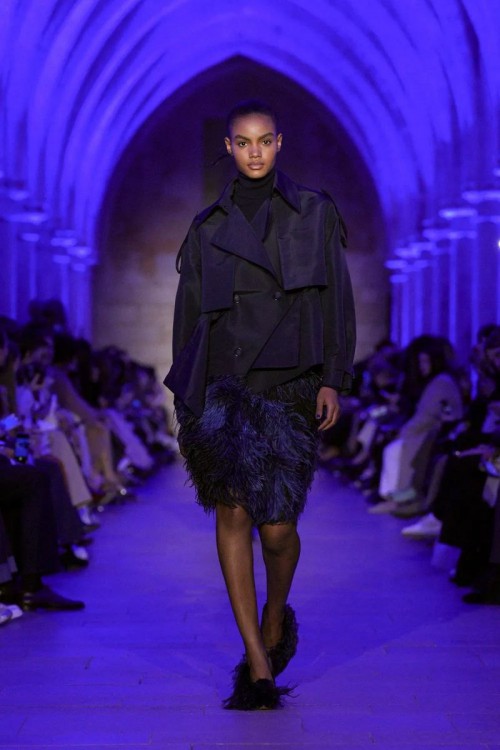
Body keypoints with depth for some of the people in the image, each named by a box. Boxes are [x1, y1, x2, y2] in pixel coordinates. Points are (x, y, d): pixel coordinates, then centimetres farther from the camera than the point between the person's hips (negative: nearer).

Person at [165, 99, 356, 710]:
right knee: (231, 510, -9)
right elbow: (188, 310, 15)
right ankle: (259, 663, -4)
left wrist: (333, 379, -4)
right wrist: (185, 395, 10)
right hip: (222, 383, 2)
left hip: (288, 384, -2)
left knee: (276, 525, -6)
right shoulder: (208, 226, 14)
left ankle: (275, 618, 26)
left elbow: (337, 302, 6)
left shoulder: (314, 213, 9)